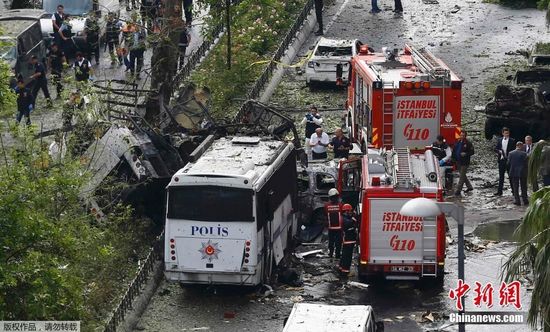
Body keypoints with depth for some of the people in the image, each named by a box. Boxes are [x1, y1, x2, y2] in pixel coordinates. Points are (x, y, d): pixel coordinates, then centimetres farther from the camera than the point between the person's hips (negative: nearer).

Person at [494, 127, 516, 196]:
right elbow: (495, 149, 10)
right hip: (501, 160, 3)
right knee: (501, 176, 7)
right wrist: (499, 151, -9)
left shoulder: (512, 141, -2)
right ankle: (499, 191, 11)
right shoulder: (499, 140, 10)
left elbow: (514, 150, -3)